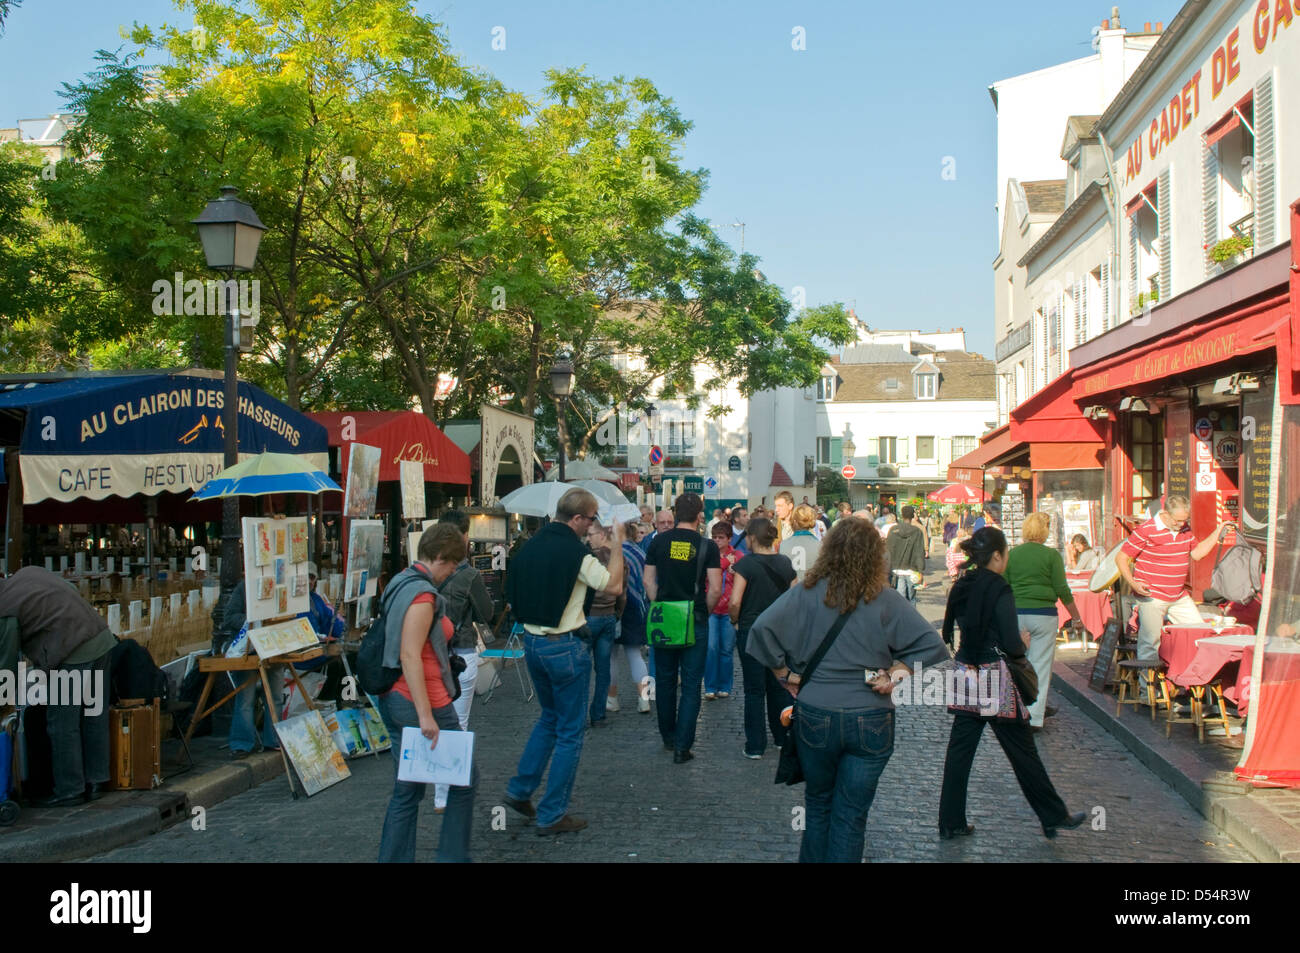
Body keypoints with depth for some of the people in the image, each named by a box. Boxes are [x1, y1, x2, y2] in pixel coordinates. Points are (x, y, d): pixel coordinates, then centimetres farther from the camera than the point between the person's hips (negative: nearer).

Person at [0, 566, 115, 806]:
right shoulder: (27, 573, 14)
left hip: (73, 654, -9)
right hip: (102, 637, 9)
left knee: (62, 726, 3)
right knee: (95, 718, 14)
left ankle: (70, 790, 11)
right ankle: (97, 782, 23)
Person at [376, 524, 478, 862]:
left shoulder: (400, 582, 11)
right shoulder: (422, 592, -17)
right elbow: (410, 655, -23)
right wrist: (426, 716, -24)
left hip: (393, 698, 9)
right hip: (420, 700, -9)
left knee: (407, 791, 13)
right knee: (465, 778, 8)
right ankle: (453, 857, 15)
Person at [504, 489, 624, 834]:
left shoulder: (530, 546, 4)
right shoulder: (575, 552, -18)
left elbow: (513, 597, 11)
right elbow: (613, 585, -9)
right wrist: (617, 542, -4)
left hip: (532, 642, 7)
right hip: (566, 647, -7)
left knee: (549, 717, 26)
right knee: (570, 732, 5)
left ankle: (520, 790, 26)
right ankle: (552, 815, 10)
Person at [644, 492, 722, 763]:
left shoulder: (659, 541, 0)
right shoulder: (707, 546, -8)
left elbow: (648, 581, 3)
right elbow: (715, 589, -10)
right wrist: (705, 611, 6)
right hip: (695, 621, -3)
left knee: (665, 680, 16)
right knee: (691, 685, 4)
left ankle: (668, 737, 28)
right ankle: (682, 746, 2)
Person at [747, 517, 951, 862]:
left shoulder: (807, 592, -7)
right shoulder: (885, 600, -8)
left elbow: (762, 628, -15)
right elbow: (931, 645, -12)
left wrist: (785, 673, -4)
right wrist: (895, 675, -6)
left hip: (814, 716, 1)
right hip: (870, 720, -1)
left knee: (818, 804, 21)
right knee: (851, 815, 10)